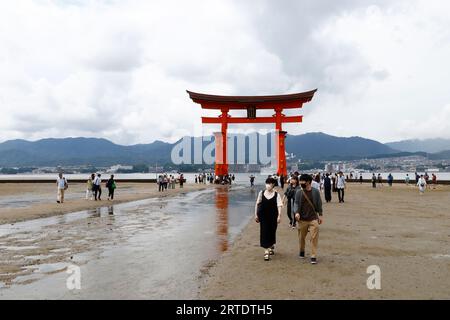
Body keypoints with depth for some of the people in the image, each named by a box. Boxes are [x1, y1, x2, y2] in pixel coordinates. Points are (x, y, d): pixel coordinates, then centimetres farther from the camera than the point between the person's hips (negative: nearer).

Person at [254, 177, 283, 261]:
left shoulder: (276, 194, -4)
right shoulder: (261, 193, 0)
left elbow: (279, 206, -7)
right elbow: (257, 204, 5)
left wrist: (279, 216, -15)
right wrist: (256, 214, 4)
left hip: (273, 216, 0)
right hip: (263, 216, 0)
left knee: (272, 232, 13)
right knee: (264, 233, -4)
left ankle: (271, 246, 40)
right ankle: (266, 251, -1)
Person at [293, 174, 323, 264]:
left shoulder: (315, 191, -1)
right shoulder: (299, 192, -1)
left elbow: (319, 204, 6)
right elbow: (296, 203, -1)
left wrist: (320, 215, 6)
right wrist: (296, 212, -18)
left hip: (313, 218, -1)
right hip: (302, 219, 1)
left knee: (314, 237, -6)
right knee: (301, 237, 14)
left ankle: (313, 256, 3)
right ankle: (302, 251, 38)